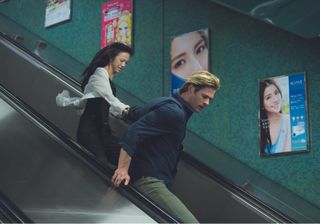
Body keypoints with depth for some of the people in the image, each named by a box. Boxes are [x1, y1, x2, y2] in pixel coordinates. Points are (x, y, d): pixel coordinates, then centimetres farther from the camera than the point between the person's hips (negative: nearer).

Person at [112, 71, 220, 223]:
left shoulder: (165, 103, 19)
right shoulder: (174, 112, -13)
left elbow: (133, 113, 28)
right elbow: (134, 131, -22)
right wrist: (123, 168, -24)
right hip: (150, 180, -11)